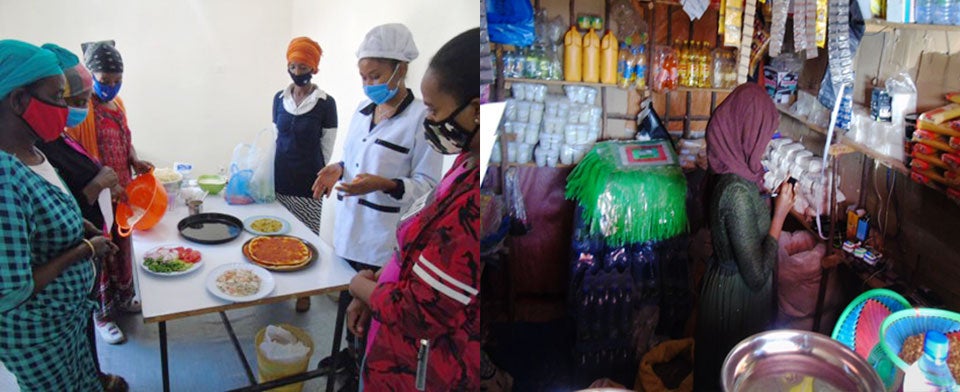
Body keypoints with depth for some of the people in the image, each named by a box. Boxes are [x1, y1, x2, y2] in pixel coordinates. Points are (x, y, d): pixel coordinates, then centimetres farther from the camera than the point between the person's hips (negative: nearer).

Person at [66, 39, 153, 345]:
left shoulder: (116, 102, 7)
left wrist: (135, 161, 1)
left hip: (123, 190, 8)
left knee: (123, 245, 20)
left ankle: (123, 297, 39)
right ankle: (102, 314, 19)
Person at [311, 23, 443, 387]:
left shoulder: (423, 118, -15)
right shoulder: (363, 109, 7)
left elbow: (426, 181, -14)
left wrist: (383, 185, -28)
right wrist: (338, 169, -2)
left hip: (383, 233, -6)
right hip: (349, 223, 6)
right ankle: (352, 348, 41)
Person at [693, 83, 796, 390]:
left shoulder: (731, 174, -2)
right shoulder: (738, 191, -30)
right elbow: (757, 275, -27)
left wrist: (774, 204, 2)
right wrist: (780, 213, -20)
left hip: (726, 282, 8)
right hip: (737, 299, -8)